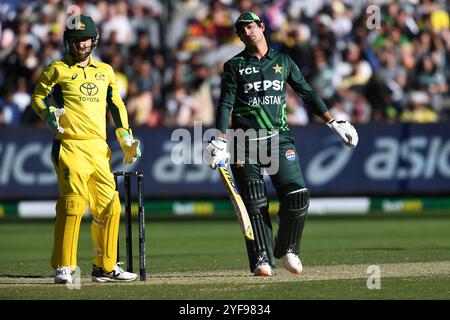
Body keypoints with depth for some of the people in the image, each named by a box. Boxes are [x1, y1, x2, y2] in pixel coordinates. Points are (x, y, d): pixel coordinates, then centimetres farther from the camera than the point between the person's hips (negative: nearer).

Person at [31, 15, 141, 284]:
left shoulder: (105, 71, 17)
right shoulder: (58, 70, 3)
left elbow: (116, 104, 23)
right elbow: (37, 97, 7)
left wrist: (126, 138, 14)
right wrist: (48, 113, -13)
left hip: (99, 149, 6)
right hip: (71, 147, -6)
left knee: (110, 207, 7)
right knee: (73, 202, -18)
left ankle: (106, 267, 20)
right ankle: (64, 267, -16)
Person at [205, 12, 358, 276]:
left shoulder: (283, 61, 13)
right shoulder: (234, 66, 7)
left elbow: (307, 93, 17)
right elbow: (225, 105, 0)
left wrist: (333, 122, 11)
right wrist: (221, 142, -13)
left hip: (279, 138, 1)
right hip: (245, 142, -1)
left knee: (298, 196, -10)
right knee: (255, 204, -6)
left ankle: (287, 249, 11)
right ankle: (262, 259, -2)